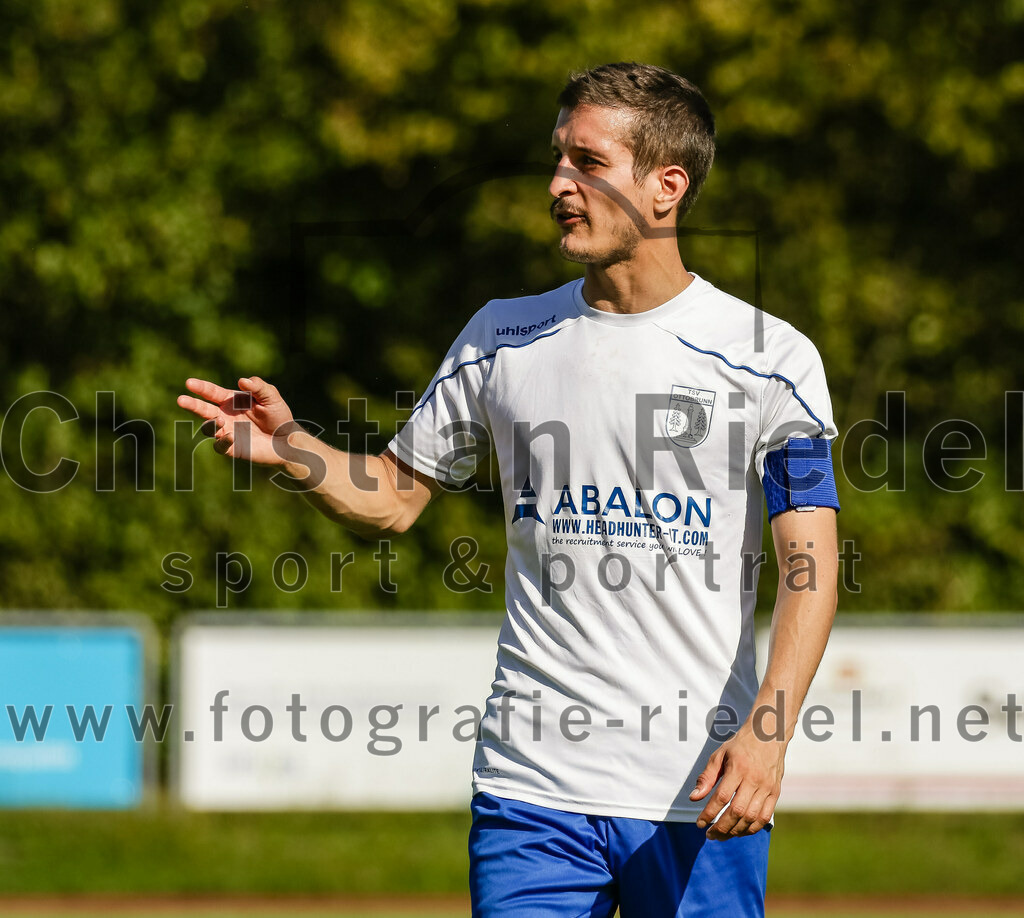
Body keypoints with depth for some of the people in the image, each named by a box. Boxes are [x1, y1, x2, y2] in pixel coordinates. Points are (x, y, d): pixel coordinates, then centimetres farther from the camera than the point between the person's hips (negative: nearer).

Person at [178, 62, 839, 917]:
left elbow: (810, 565, -7)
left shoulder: (772, 357, -1)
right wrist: (291, 449, -4)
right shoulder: (503, 338, 10)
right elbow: (393, 499, 17)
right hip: (533, 784, 2)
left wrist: (768, 728, -21)